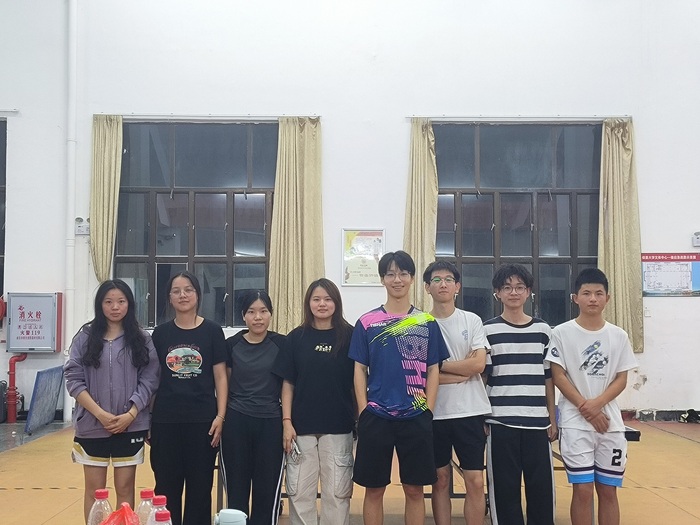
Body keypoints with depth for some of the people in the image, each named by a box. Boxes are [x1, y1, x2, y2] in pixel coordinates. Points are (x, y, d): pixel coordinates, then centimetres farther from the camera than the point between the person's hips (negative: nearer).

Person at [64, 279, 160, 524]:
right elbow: (73, 379, -3)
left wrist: (130, 415, -13)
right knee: (94, 489, 9)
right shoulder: (85, 337, 1)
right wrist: (100, 413, -13)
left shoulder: (142, 339, 2)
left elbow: (149, 380, -1)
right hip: (92, 425, 0)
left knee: (125, 488, 8)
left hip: (130, 426, 0)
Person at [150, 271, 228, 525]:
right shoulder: (160, 333, 5)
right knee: (166, 487, 8)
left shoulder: (212, 331, -1)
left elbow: (220, 377, 0)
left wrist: (220, 416, -7)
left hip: (202, 419, -1)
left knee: (200, 487, 7)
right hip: (165, 420, 2)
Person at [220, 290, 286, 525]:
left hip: (270, 422, -1)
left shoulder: (281, 344, -2)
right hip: (236, 421, 1)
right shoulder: (231, 345, 1)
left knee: (268, 488, 5)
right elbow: (224, 384, 9)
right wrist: (220, 418, 6)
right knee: (236, 487, 8)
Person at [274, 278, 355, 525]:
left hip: (338, 427, -1)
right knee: (299, 491, 8)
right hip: (301, 427, 1)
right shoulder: (297, 337, 3)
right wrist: (286, 422, -4)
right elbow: (288, 383, 4)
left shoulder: (349, 335, -2)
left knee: (337, 492, 8)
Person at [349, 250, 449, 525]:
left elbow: (433, 370, 5)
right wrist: (364, 412, -5)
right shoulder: (367, 322, 1)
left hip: (416, 418, 1)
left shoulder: (427, 322, 4)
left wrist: (428, 411, -3)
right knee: (374, 489, 8)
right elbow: (360, 370, 2)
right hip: (376, 418, 0)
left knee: (414, 489, 9)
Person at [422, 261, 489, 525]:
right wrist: (461, 373, -12)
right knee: (440, 480, 11)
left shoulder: (472, 321, 2)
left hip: (470, 412, 0)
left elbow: (478, 364, -10)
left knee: (475, 481, 3)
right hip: (434, 413, 0)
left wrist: (438, 364, -9)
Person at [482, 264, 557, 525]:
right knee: (504, 488, 4)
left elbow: (548, 380, 10)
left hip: (537, 422, 2)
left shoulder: (543, 331, 7)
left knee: (541, 487, 6)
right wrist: (480, 420, -3)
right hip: (500, 423, -2)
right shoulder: (487, 331, 0)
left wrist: (553, 420, 7)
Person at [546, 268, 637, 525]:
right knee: (583, 490, -1)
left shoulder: (619, 336, 5)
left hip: (611, 422, 3)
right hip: (575, 422, -3)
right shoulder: (562, 333, -3)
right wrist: (584, 407, -13)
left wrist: (598, 403, -13)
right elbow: (557, 376, -6)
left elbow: (621, 379, 3)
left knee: (608, 490, 9)